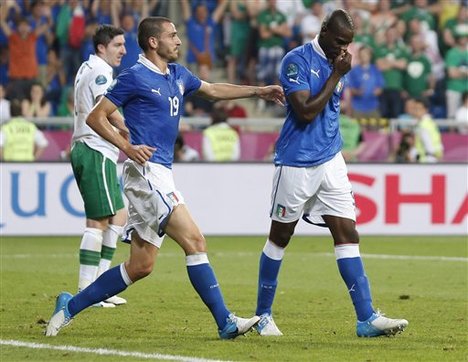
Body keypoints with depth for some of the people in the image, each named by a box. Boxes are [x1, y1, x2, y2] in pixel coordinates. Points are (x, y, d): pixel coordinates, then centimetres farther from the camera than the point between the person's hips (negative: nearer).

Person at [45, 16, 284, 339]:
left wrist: (259, 91, 28)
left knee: (140, 267, 7)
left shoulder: (177, 75, 16)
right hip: (146, 171, -9)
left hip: (160, 174, 9)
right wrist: (126, 146, -18)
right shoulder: (135, 77, -7)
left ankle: (70, 306, 15)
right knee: (195, 242, -15)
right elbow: (96, 117, -6)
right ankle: (226, 322, -16)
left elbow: (212, 90, 34)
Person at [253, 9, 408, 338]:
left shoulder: (337, 64, 10)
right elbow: (305, 112, -20)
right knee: (280, 237, 6)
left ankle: (366, 318, -9)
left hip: (330, 162, 6)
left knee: (347, 234, -4)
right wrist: (336, 75, -16)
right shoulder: (297, 61, -12)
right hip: (296, 163, -6)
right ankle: (263, 316, 20)